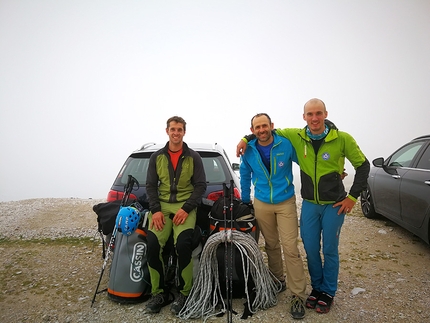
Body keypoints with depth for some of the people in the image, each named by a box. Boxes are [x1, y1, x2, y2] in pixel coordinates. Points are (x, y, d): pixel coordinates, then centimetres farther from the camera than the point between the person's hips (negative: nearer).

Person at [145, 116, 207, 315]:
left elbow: (201, 185, 1)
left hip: (185, 206, -2)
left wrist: (186, 208, -12)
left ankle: (184, 293, -4)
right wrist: (155, 210, -7)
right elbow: (150, 185, 8)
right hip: (161, 205, 2)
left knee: (183, 244, -24)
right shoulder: (156, 157, 10)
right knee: (152, 244, -18)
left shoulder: (193, 157, 5)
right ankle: (158, 293, 2)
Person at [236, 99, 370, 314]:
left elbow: (363, 165, -2)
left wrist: (353, 196, -5)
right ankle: (317, 287, 33)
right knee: (311, 249, 11)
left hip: (334, 205, -2)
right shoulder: (296, 137, -6)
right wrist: (246, 140, -3)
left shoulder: (342, 139, -12)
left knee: (330, 250, 9)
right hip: (309, 204, 2)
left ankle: (328, 292, 30)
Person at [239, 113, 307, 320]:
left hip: (286, 202, -2)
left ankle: (298, 296, 7)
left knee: (290, 248, -5)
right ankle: (278, 280, 37)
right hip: (261, 204, 3)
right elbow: (245, 175, 9)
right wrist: (245, 200, 15)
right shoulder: (248, 150, -5)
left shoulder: (286, 144, -13)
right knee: (271, 245, 15)